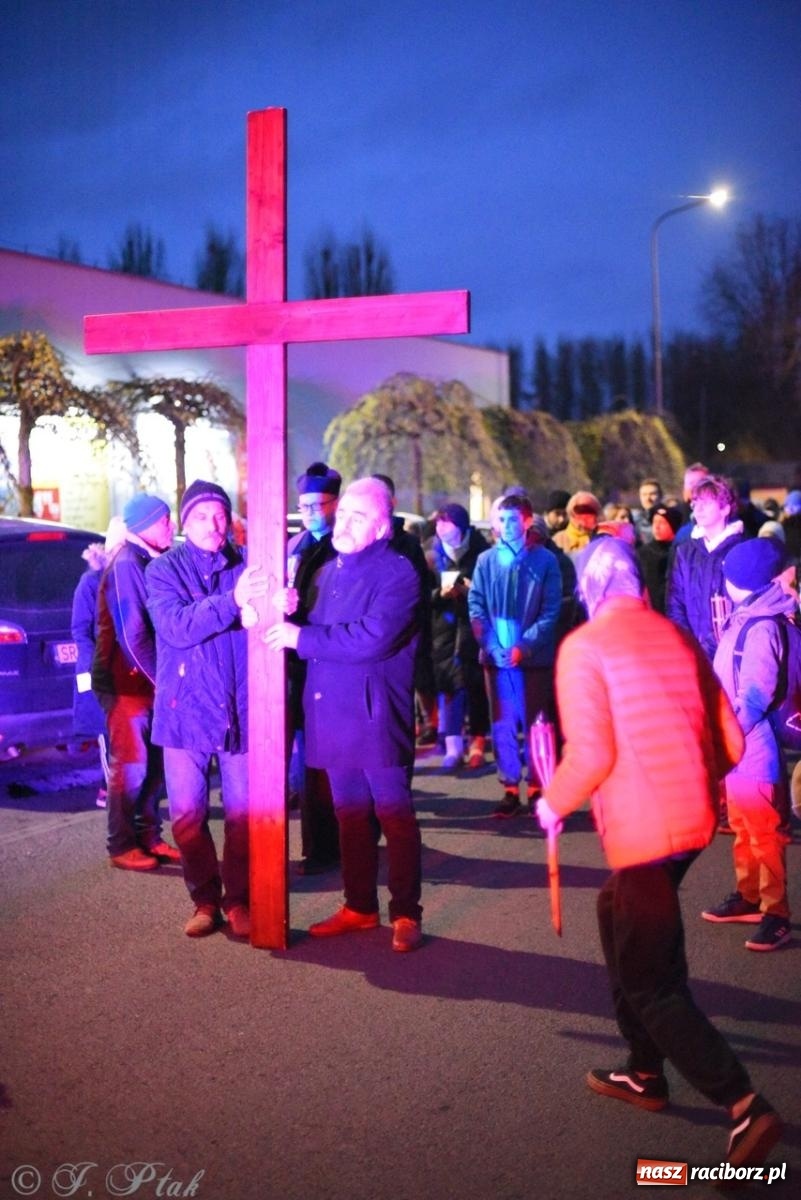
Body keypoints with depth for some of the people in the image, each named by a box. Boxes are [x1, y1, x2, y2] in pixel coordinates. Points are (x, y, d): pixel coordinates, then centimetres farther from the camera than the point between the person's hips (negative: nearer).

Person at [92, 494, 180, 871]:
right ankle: (121, 846, 10)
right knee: (130, 765, -1)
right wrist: (163, 678, -15)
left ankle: (149, 837, 22)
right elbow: (132, 635, -20)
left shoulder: (152, 561, 11)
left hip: (150, 679, 8)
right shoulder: (126, 565, -16)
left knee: (155, 763, 12)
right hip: (125, 680, -8)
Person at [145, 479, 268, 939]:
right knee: (187, 816, 4)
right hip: (186, 710, 0)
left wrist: (261, 613, -28)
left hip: (239, 710, 1)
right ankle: (205, 900, 22)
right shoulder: (165, 570, -1)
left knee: (243, 815, 4)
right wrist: (231, 601, -32)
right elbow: (177, 627, -17)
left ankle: (239, 901, 20)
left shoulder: (247, 566, 2)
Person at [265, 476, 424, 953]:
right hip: (334, 714, 7)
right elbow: (315, 633, 18)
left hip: (377, 716, -7)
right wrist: (292, 614, -5)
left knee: (394, 814, 2)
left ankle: (406, 914, 12)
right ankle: (359, 906, 26)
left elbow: (374, 637, -23)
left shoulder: (397, 571, -10)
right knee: (350, 814, 14)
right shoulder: (329, 571, 16)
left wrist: (304, 638, -16)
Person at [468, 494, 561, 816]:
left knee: (534, 724, 5)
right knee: (502, 725, 5)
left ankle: (536, 788, 15)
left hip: (533, 655, -2)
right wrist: (488, 642, -9)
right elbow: (475, 603, 5)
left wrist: (526, 645, -14)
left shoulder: (544, 560, -1)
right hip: (496, 656, 2)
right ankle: (510, 789, 12)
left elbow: (551, 610, -4)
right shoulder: (486, 560, 6)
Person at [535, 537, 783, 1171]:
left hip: (643, 830, -7)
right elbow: (730, 741, 9)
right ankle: (645, 1072, 35)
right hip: (694, 819, 7)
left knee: (652, 985, 4)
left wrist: (553, 803, -1)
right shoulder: (678, 639, 9)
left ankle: (747, 1106, -7)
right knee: (618, 912, 27)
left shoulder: (584, 647, -10)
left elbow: (591, 753, -19)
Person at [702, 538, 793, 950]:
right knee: (742, 827, 20)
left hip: (754, 746, -9)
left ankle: (776, 914, 9)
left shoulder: (762, 626, -21)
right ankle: (748, 896, 33)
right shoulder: (745, 617, 7)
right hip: (735, 742, 9)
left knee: (764, 832, 0)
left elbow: (756, 697, -24)